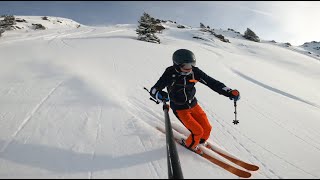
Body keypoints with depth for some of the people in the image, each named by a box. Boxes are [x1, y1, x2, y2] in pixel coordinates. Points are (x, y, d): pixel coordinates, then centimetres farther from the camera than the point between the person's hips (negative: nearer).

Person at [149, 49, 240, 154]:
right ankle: (189, 144, 26)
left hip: (193, 105, 4)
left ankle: (201, 140, 43)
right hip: (180, 109, -4)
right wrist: (163, 96, -42)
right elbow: (154, 91, -20)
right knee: (197, 131, -9)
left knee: (207, 128, 6)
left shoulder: (194, 71, -15)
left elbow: (211, 82, -11)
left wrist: (229, 92, -18)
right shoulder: (170, 74, -24)